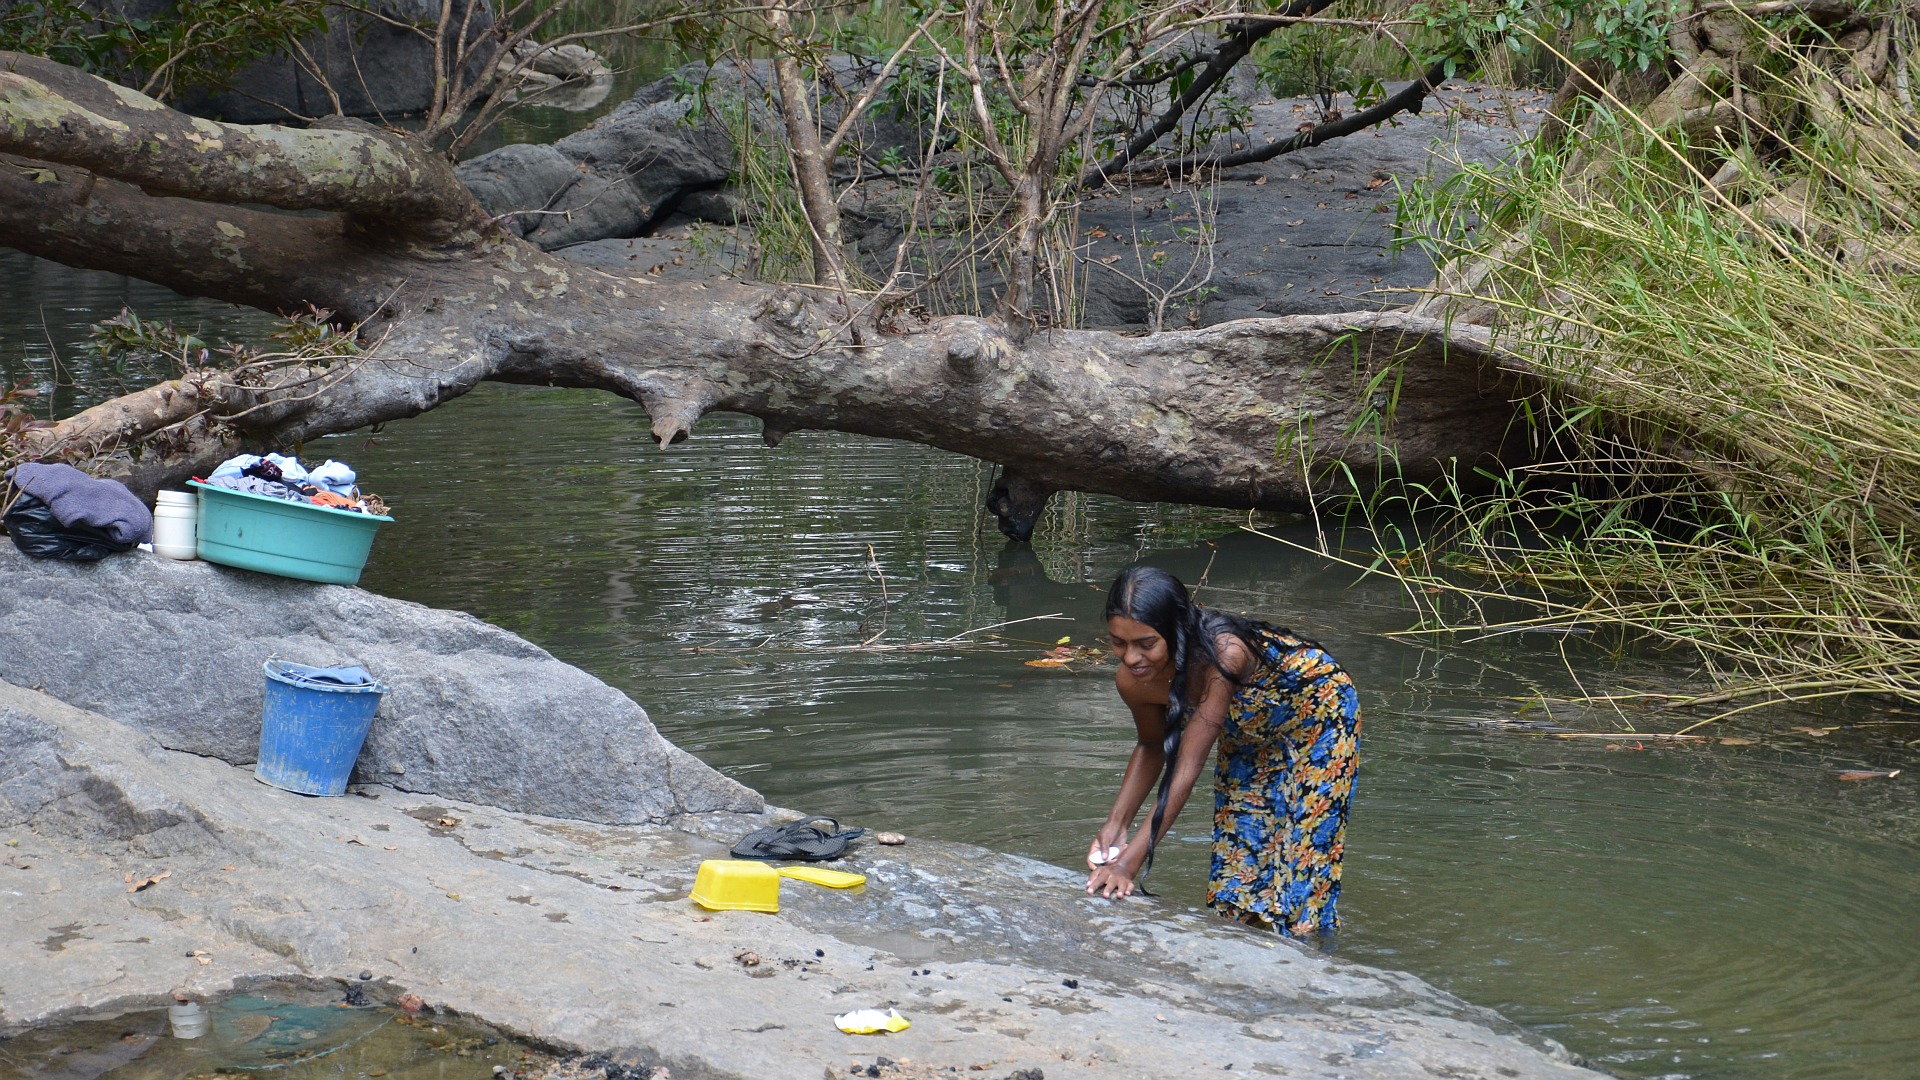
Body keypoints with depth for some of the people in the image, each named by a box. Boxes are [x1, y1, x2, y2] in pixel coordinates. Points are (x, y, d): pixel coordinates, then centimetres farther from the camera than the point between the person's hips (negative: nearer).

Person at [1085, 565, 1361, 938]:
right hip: (1247, 730, 6)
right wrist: (1115, 824, -17)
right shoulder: (1133, 682, -25)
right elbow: (1152, 748, -2)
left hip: (1316, 713, -6)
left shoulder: (1223, 654, -44)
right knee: (1239, 852, 4)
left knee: (1302, 854, -6)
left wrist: (1130, 861, -49)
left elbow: (1188, 767, -45)